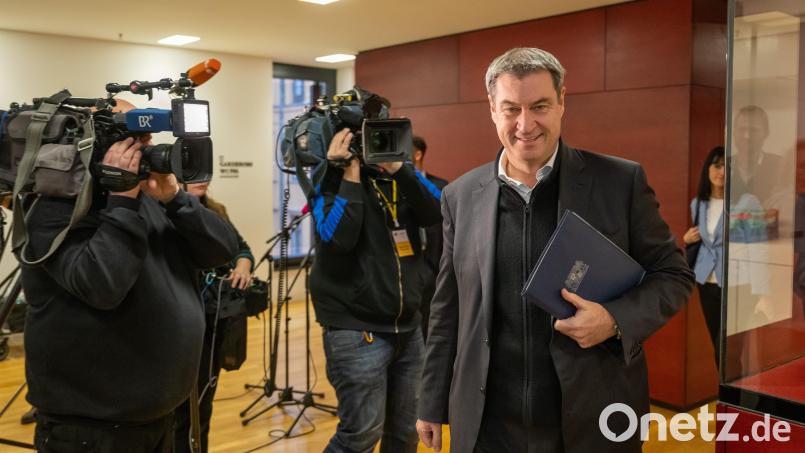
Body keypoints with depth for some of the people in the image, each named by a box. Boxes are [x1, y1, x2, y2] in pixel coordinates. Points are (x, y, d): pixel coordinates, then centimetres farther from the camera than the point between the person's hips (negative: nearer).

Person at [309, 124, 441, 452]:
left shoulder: (401, 174, 8)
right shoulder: (332, 180, -5)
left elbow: (435, 213, -8)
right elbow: (338, 237, -21)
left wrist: (398, 168, -15)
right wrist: (351, 174, -16)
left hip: (408, 328, 5)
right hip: (357, 331, -5)